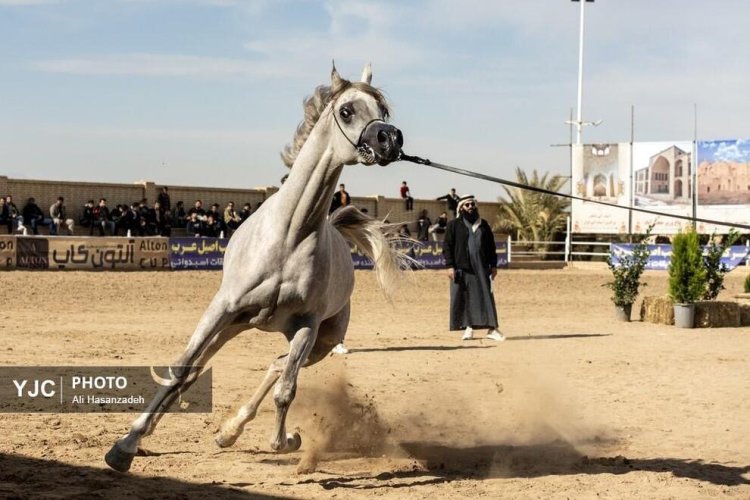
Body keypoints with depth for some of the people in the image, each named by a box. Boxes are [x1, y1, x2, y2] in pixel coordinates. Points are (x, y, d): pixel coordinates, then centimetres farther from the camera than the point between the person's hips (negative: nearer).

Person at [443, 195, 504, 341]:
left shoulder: (483, 224, 12)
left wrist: (493, 265, 8)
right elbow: (447, 246, -1)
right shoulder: (454, 225, 2)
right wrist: (450, 266, -10)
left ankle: (491, 329, -2)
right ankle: (469, 328, 7)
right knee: (464, 298, 0)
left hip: (481, 268, 2)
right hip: (462, 269, -2)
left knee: (486, 297, -2)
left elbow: (491, 245, 14)